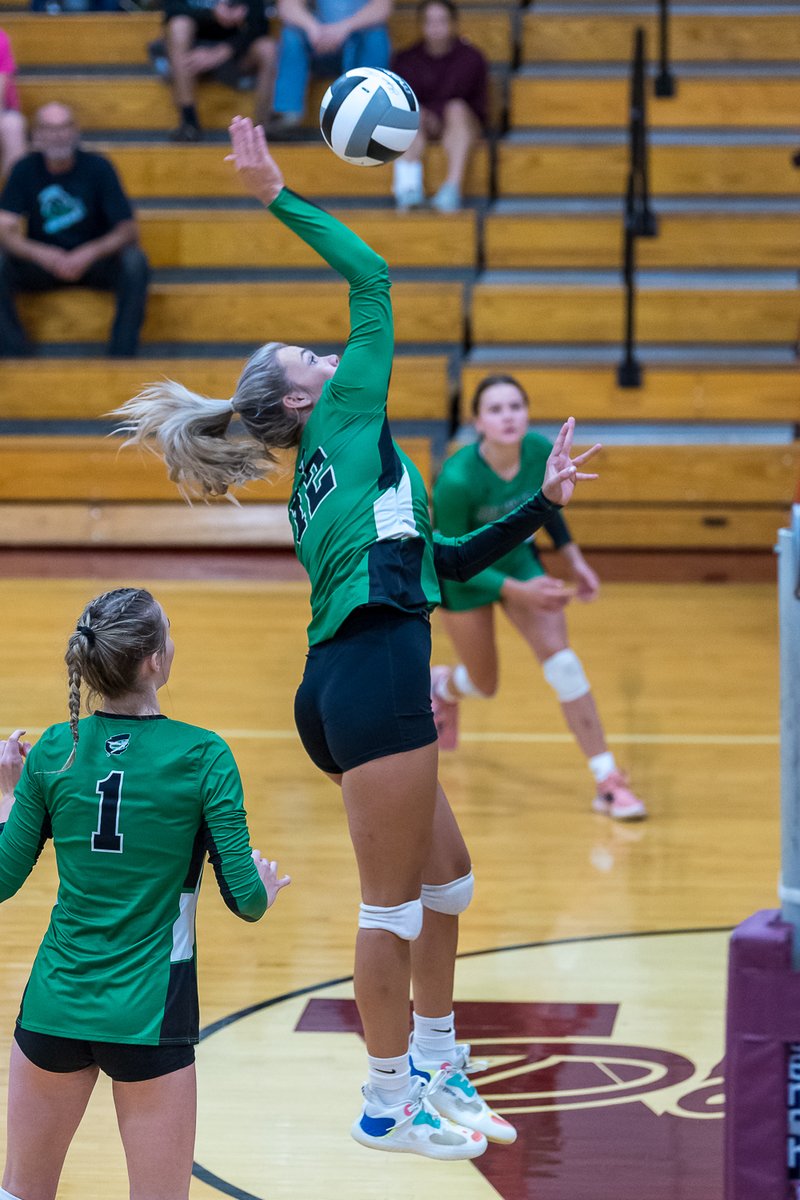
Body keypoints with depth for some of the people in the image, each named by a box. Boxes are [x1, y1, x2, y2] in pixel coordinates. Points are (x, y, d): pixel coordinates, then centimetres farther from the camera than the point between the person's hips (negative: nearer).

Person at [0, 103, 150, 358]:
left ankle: (121, 355, -27)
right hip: (42, 264, 1)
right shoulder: (25, 170, -6)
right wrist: (42, 255, -33)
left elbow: (128, 230, -14)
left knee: (133, 261, -32)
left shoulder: (97, 167, -9)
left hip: (95, 260, -1)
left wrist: (91, 253, -33)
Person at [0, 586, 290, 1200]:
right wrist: (264, 890, 12)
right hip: (148, 1013, -3)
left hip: (54, 1005, 3)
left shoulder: (54, 751, -2)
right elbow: (244, 899, -11)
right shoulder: (205, 757, -11)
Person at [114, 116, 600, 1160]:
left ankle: (434, 1065, 29)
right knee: (394, 899, -2)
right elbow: (372, 278, -1)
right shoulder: (348, 419, 2)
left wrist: (539, 507, 27)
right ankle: (390, 1105, 5)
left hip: (346, 683, 10)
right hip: (375, 675, -10)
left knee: (442, 874, 20)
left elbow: (444, 560, 27)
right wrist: (281, 198, 0)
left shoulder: (322, 484, 24)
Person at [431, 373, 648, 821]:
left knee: (558, 654, -15)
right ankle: (440, 684, 51)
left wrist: (573, 558, -3)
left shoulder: (541, 451, -22)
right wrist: (517, 591, -32)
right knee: (485, 685, 10)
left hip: (517, 558, 3)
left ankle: (608, 779, -13)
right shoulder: (458, 479, -35)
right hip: (464, 575, -3)